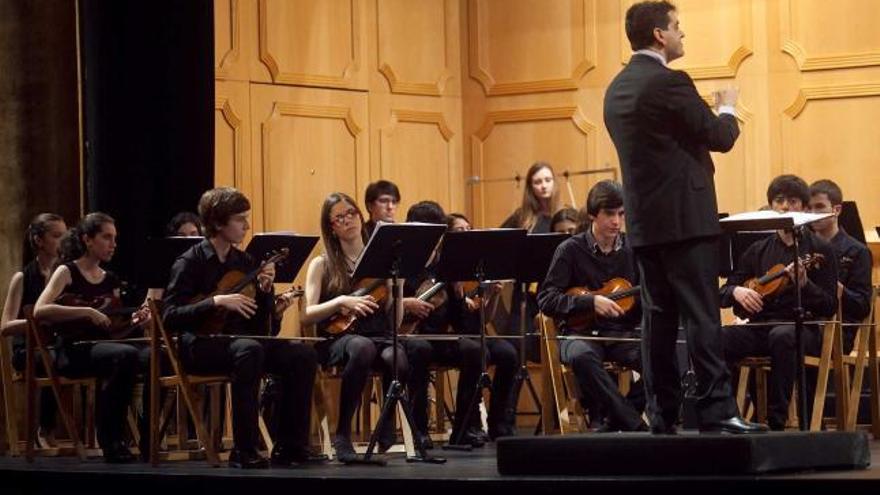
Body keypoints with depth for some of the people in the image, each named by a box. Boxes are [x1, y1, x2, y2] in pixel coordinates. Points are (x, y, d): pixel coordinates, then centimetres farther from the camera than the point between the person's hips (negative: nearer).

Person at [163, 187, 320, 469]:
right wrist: (216, 302, -23)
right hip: (200, 345, -6)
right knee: (249, 349, -38)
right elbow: (170, 317, -15)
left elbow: (261, 324, 13)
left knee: (302, 354, -16)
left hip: (239, 339, 6)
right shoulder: (190, 263, -5)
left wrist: (265, 290, -5)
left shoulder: (244, 261, 11)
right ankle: (243, 452, -34)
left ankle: (289, 448, -12)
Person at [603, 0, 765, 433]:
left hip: (643, 221, 8)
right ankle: (716, 410, -10)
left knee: (658, 317, 8)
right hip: (685, 217, -8)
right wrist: (727, 109, 11)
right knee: (702, 316, -8)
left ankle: (662, 414, 7)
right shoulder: (669, 82, -13)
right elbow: (720, 138, -9)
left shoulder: (617, 90, 13)